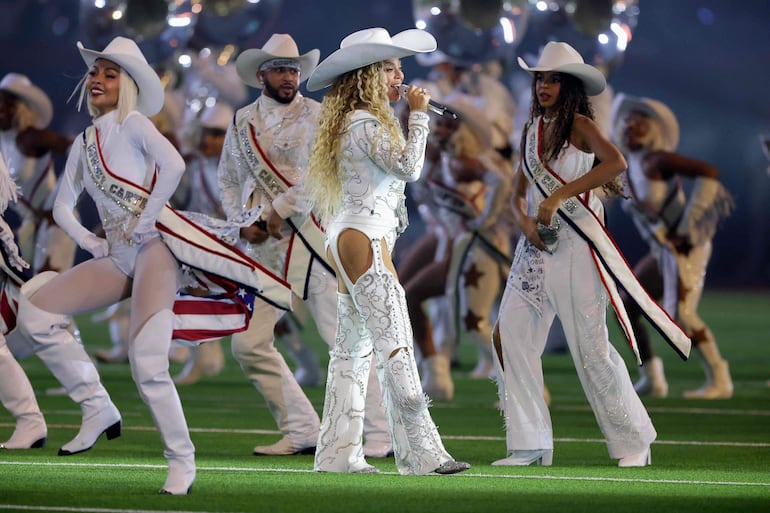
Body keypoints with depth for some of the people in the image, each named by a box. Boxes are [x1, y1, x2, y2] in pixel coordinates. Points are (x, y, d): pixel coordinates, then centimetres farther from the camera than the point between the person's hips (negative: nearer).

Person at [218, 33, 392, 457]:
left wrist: (276, 211, -13)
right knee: (248, 343, 1)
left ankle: (381, 434, -6)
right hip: (263, 246, 6)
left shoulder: (316, 117, -1)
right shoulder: (243, 122, 14)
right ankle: (301, 431, 10)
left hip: (310, 235, -6)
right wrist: (243, 222, 4)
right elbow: (228, 180, 20)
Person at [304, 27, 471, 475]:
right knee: (395, 345, -12)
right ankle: (422, 452, -15)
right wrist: (419, 115, -10)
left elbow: (396, 174, 23)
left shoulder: (356, 122, 18)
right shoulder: (366, 124, -12)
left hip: (348, 239, 11)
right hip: (364, 239, -11)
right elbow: (409, 166, -19)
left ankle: (338, 454, 7)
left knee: (354, 349, 8)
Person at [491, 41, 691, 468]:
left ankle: (634, 443, 6)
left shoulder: (579, 125, -6)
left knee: (590, 345, -6)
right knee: (510, 335, -2)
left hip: (574, 244, -7)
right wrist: (524, 222, -8)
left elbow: (616, 162, -26)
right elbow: (518, 193, 15)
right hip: (536, 245, 7)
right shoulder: (531, 130, 13)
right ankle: (530, 444, 4)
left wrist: (558, 196, -28)